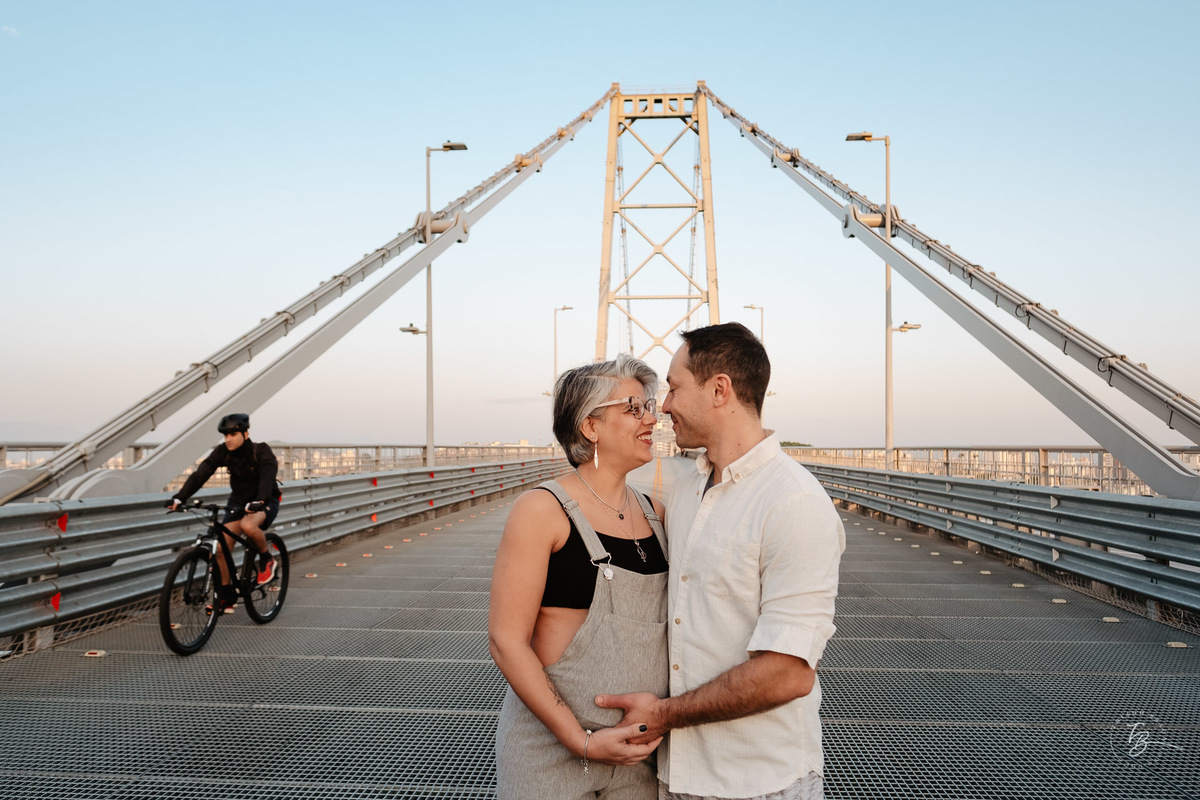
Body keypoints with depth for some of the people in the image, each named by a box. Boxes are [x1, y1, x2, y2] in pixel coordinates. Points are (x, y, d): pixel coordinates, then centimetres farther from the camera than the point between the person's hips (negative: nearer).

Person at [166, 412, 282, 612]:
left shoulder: (261, 451, -21)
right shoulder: (223, 452, -9)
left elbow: (268, 476, -37)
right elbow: (200, 473, -19)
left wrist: (259, 501, -55)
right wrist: (180, 497, -32)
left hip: (265, 502, -5)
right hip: (238, 501, 5)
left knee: (248, 525, -36)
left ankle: (266, 560, -8)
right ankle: (225, 597, 6)